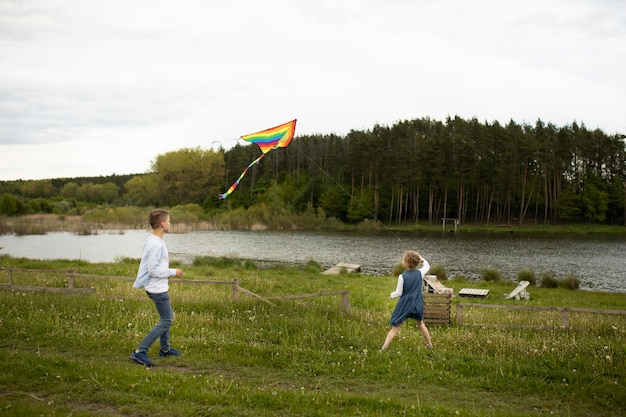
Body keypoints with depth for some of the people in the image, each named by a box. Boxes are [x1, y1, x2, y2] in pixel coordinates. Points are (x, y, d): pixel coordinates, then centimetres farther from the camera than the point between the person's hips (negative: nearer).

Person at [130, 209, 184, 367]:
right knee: (166, 321, -5)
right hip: (158, 289, -10)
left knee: (167, 317, 23)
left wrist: (167, 274, 13)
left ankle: (165, 349, 35)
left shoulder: (152, 240, 7)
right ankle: (140, 352, -8)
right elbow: (153, 270, -25)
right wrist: (173, 272, -15)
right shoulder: (156, 244, -24)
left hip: (158, 287, 10)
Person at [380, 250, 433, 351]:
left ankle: (384, 348, -6)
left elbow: (398, 293, -11)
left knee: (395, 327, 2)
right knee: (420, 323, 28)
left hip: (405, 305, -4)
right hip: (417, 304, 4)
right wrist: (421, 258, 12)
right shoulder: (420, 273, -8)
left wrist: (392, 295, 8)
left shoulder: (402, 277, -19)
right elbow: (427, 266, 15)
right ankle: (429, 344, 38)